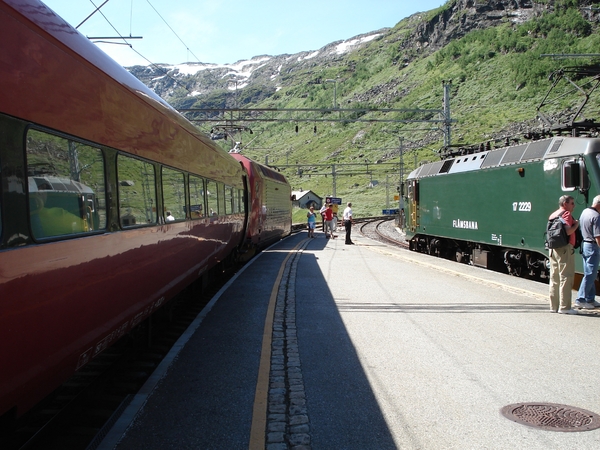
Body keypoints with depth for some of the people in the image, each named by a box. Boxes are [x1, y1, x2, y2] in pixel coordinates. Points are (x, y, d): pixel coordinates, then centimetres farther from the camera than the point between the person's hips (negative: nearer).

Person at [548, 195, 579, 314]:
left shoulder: (552, 215, 18)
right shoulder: (566, 214, -9)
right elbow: (568, 231, -22)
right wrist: (576, 224, -5)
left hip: (553, 249, 9)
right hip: (565, 248, -9)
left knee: (554, 278, 11)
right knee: (566, 278, -5)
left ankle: (554, 306, 15)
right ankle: (564, 307, -5)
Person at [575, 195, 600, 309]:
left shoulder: (585, 211, 9)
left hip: (584, 244, 10)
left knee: (589, 274, 16)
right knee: (590, 274, -4)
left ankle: (590, 299, 22)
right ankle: (580, 300, -3)